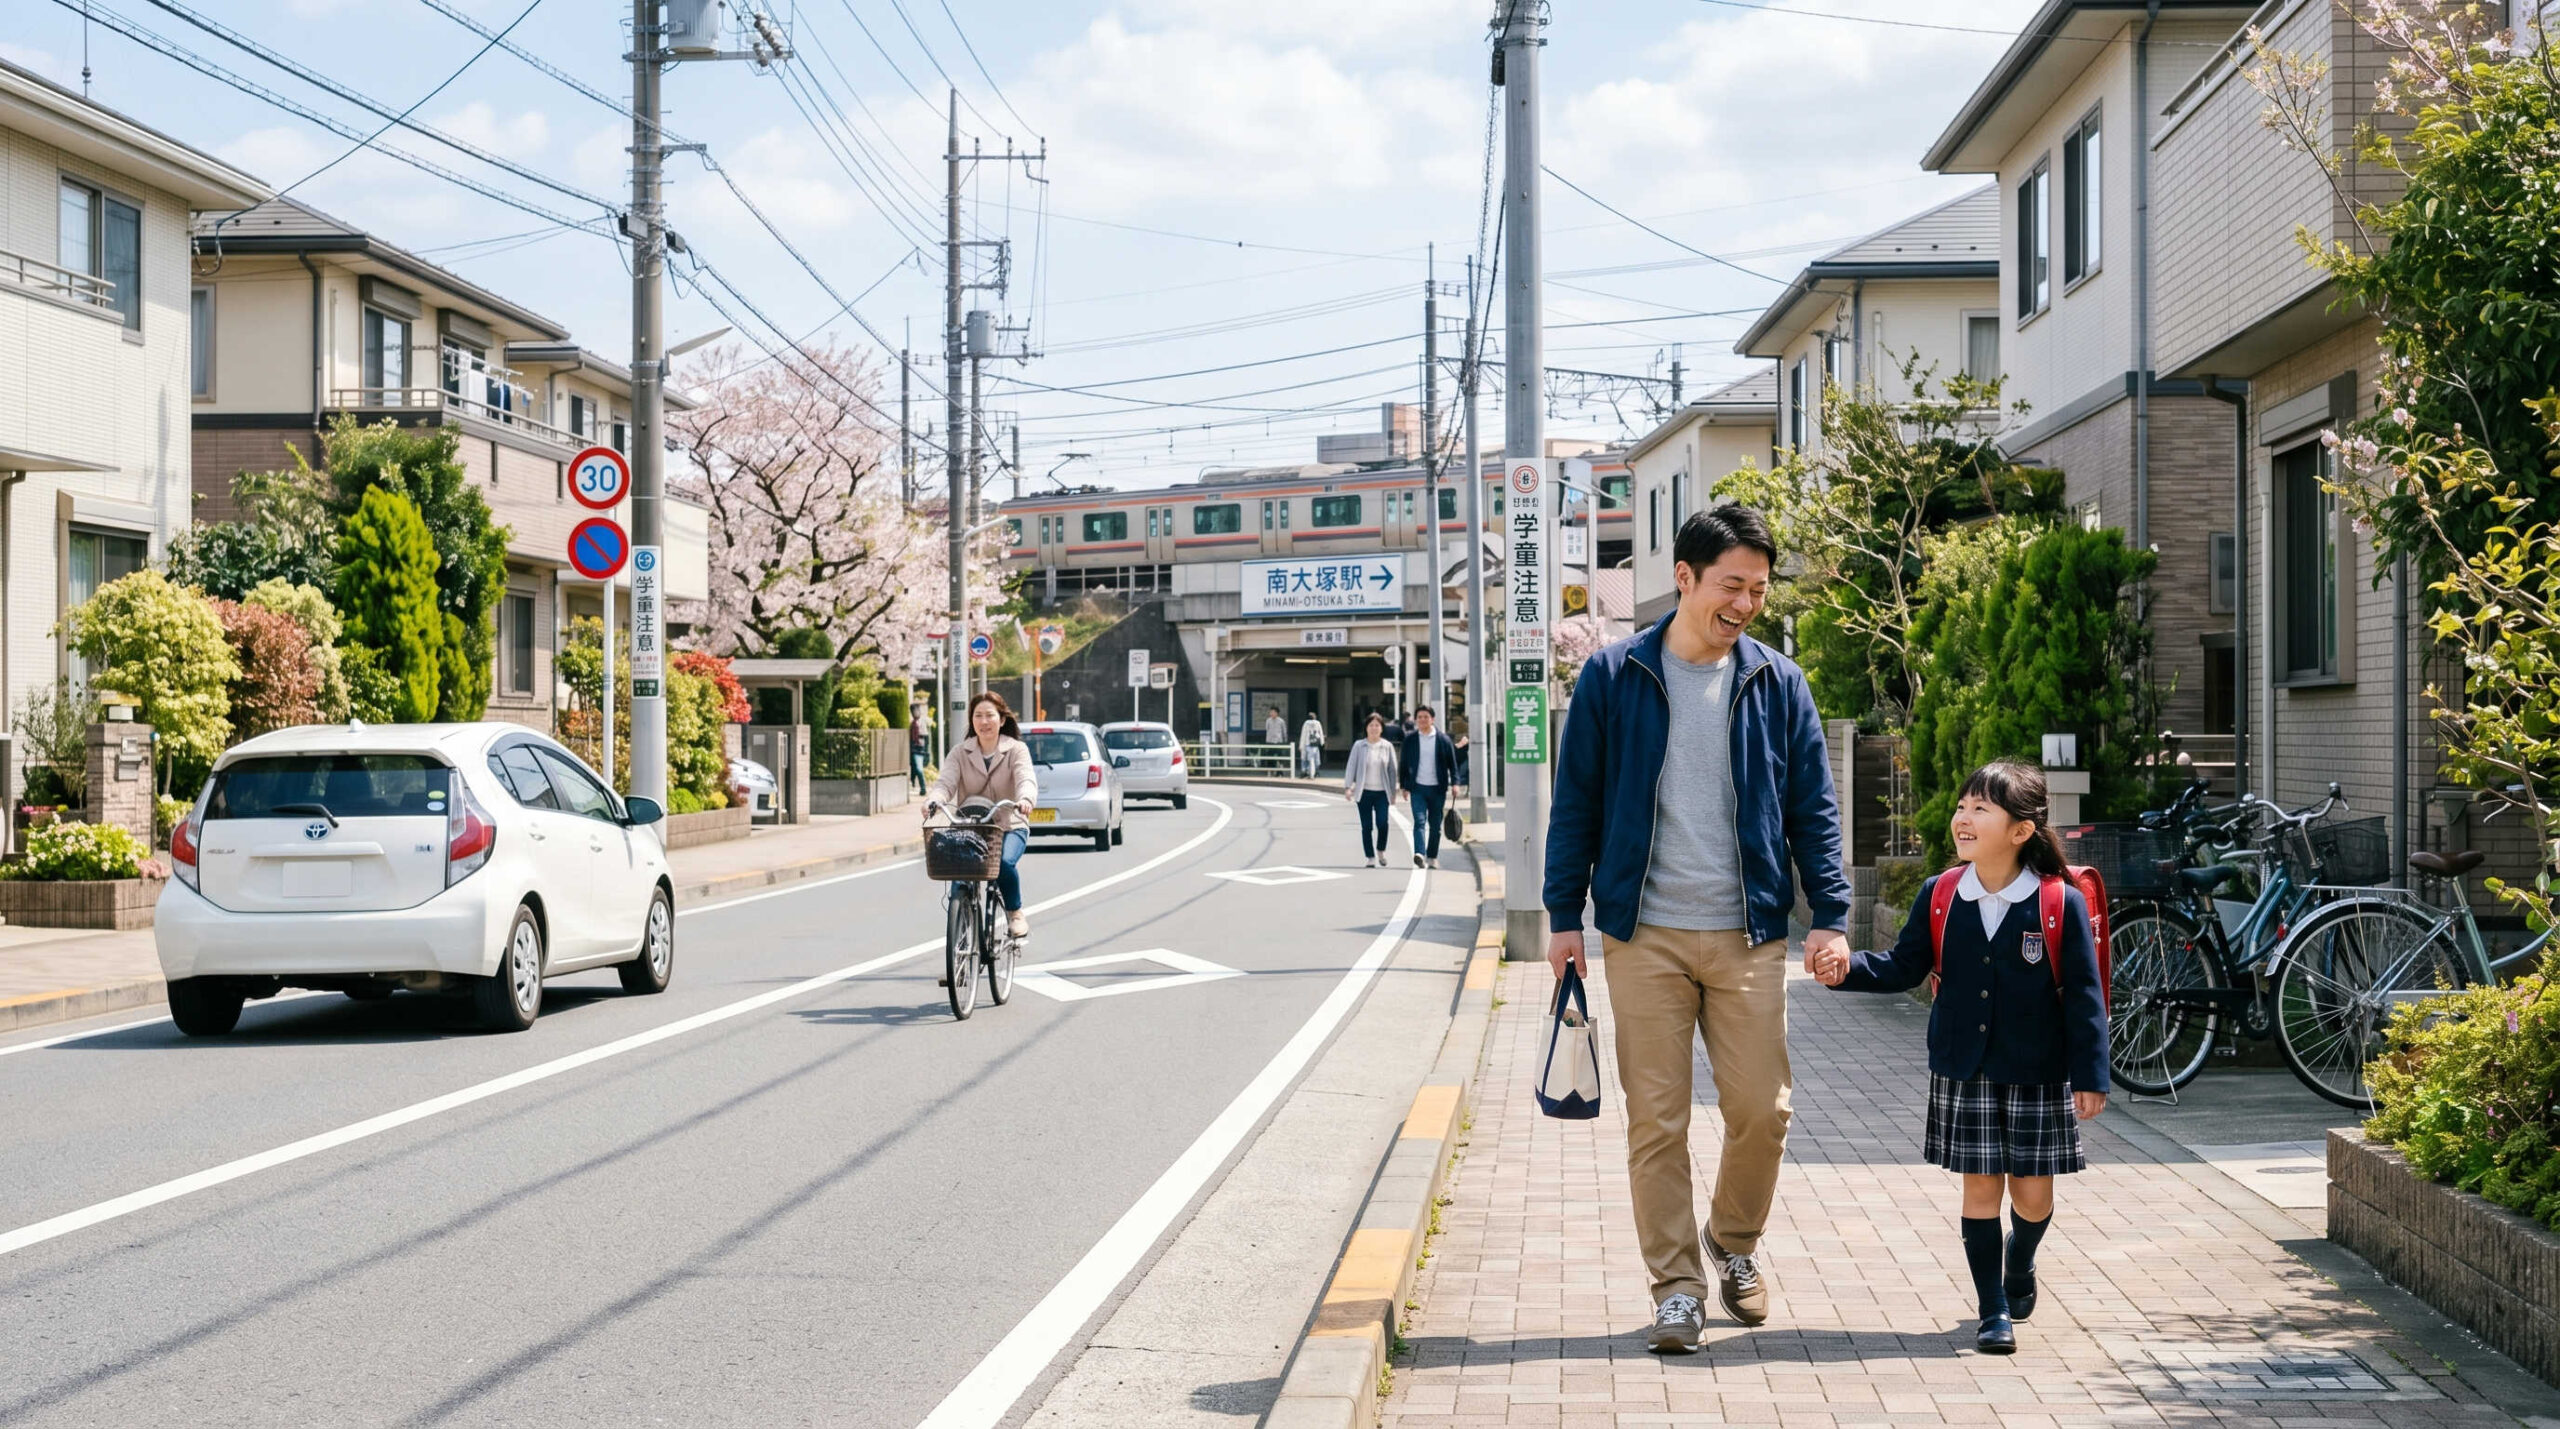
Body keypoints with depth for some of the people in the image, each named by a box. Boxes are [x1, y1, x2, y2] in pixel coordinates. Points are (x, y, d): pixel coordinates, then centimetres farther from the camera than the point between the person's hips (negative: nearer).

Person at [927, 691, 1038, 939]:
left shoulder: (1016, 750, 1)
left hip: (1009, 827, -2)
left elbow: (1026, 779, -17)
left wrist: (1025, 799, -42)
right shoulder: (960, 753, 7)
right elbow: (946, 782, -8)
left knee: (1004, 862, -31)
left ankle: (1014, 912, -3)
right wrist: (934, 801, -32)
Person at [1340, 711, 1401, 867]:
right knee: (1366, 826, 3)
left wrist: (1394, 791, 7)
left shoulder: (1387, 747, 4)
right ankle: (1370, 857, 12)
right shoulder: (1359, 745, 1)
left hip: (1382, 792, 0)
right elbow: (1351, 766, 2)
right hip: (1364, 792, 0)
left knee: (1382, 823, -12)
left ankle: (1381, 850, 13)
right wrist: (1348, 787, -5)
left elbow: (1392, 769, 8)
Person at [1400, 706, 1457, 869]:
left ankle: (1432, 857, 17)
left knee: (1435, 825, 7)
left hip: (1437, 788, 1)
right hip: (1418, 788, -1)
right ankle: (1420, 854, -28)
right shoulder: (1410, 740, 5)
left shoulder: (1443, 739, 3)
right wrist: (1405, 786, 9)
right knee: (1420, 821, -15)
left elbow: (1452, 762, 6)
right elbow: (1404, 764, 10)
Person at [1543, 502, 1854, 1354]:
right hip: (1644, 934, -1)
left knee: (1760, 1108, 2)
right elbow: (1576, 803, 5)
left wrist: (1831, 916, 0)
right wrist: (1564, 914, 2)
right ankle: (1677, 1285, 11)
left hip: (1748, 934, 1)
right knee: (1656, 1120, 0)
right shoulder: (1614, 678, 2)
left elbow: (1814, 808, 8)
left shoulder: (1777, 684, 6)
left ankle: (1735, 1244, 28)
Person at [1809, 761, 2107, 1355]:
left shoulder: (2061, 904, -10)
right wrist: (1847, 967, -12)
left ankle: (2018, 1270, 39)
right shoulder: (1939, 896, -2)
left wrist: (2090, 1076, -8)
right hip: (1963, 1074, 2)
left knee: (2032, 1193, 7)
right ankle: (1993, 1311, 14)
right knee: (1980, 1188, 3)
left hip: (2038, 1074, -2)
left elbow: (2083, 994, -7)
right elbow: (1904, 967, 6)